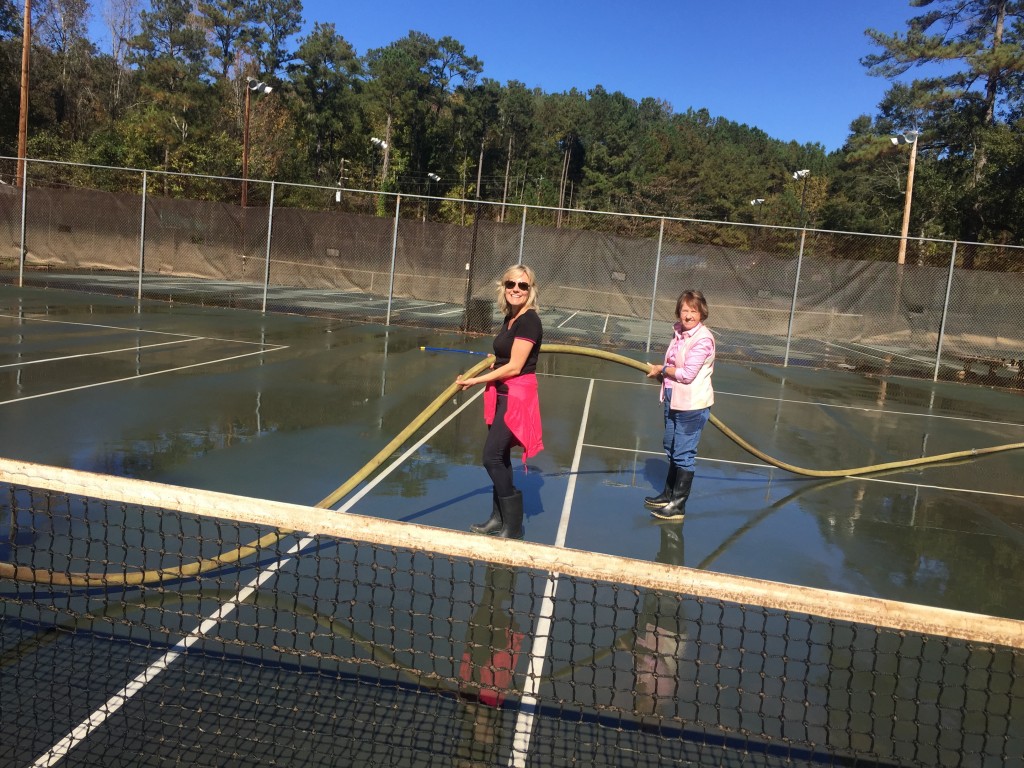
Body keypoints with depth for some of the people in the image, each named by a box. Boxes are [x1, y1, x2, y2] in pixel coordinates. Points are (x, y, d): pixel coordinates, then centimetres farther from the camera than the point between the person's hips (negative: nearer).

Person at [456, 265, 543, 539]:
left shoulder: (529, 321, -17)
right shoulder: (509, 318, 10)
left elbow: (514, 367, -20)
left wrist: (475, 380, -16)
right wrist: (492, 363, 7)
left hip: (517, 396, -9)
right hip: (503, 394, 9)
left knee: (492, 456, -10)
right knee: (500, 457, 15)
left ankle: (513, 524, 2)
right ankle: (499, 517, 28)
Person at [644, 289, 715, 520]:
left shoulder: (703, 339, -19)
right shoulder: (680, 333, 7)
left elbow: (687, 374, -22)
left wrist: (661, 369, -10)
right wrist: (662, 372, -2)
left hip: (692, 406, -9)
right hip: (674, 401, 9)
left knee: (684, 455, 0)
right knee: (672, 451, 20)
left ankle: (678, 506, 10)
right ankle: (668, 494, 36)